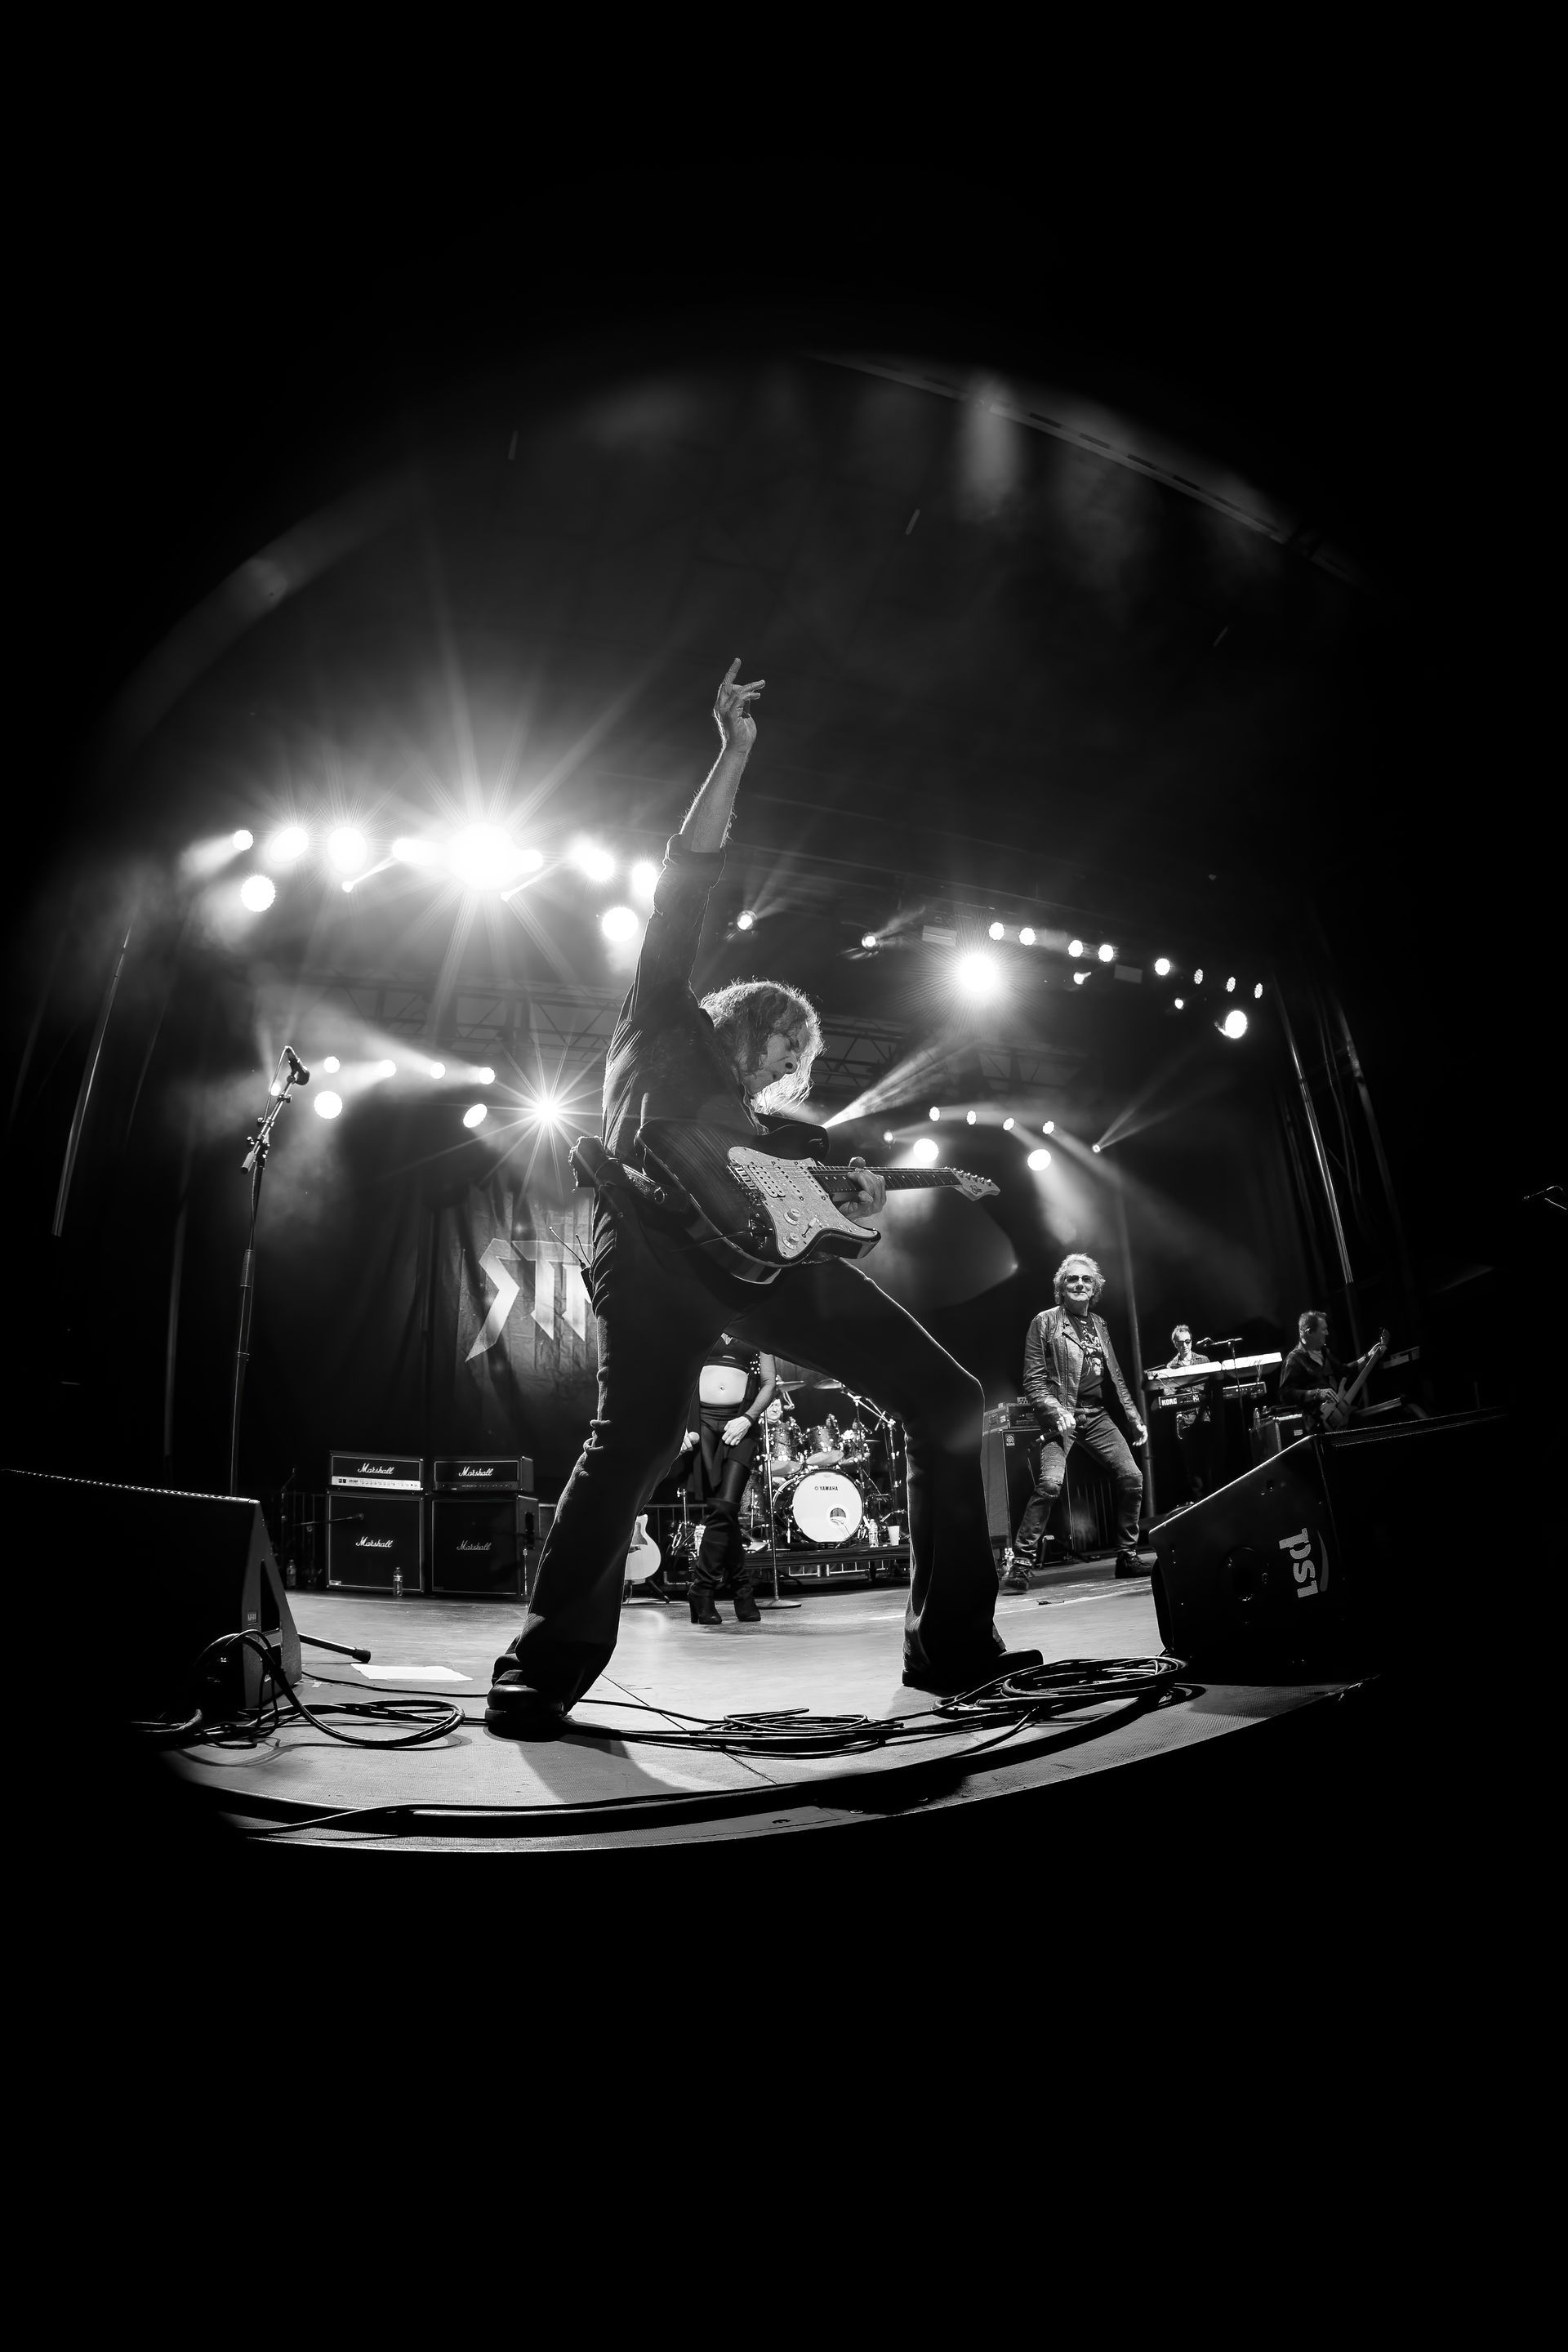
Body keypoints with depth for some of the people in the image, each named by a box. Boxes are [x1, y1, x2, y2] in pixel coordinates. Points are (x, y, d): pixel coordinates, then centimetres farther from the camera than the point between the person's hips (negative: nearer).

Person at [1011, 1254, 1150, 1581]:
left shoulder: (1098, 1324, 16)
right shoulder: (1045, 1322, -2)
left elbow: (1116, 1378, 21)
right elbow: (1033, 1380, -6)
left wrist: (1135, 1419, 16)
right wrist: (1056, 1411, -21)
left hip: (1097, 1416, 6)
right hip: (1063, 1416, -6)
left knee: (1132, 1476, -4)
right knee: (1050, 1483, -23)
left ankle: (1127, 1556, 12)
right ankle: (1021, 1560, -13)